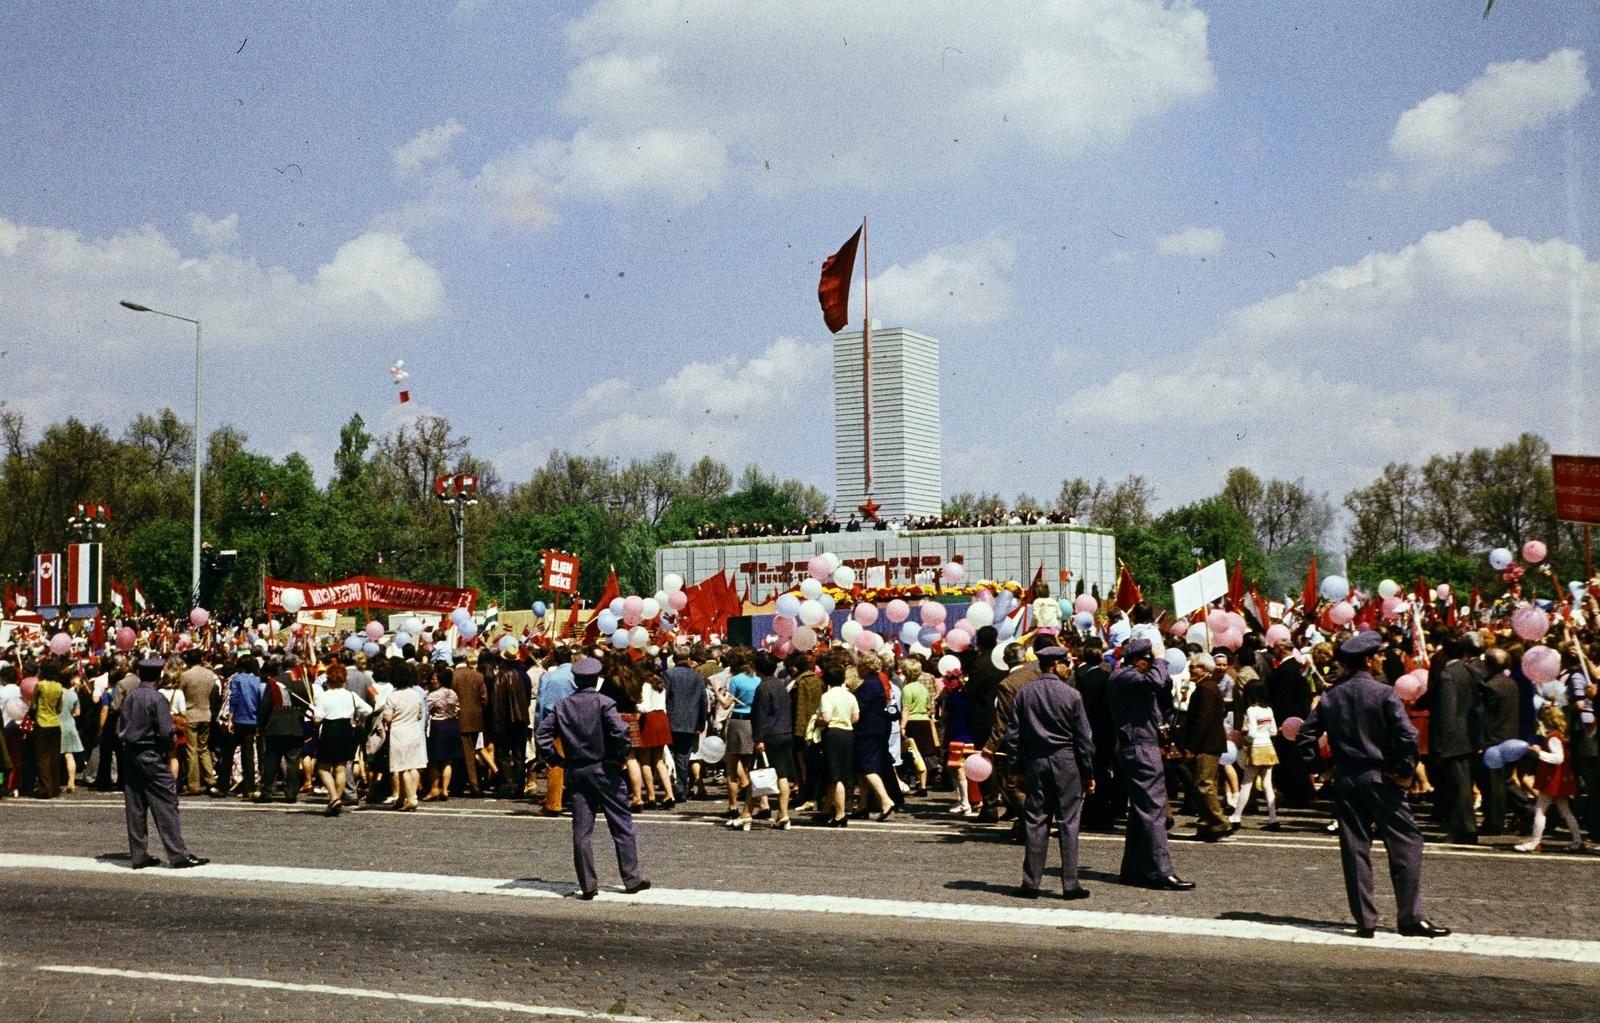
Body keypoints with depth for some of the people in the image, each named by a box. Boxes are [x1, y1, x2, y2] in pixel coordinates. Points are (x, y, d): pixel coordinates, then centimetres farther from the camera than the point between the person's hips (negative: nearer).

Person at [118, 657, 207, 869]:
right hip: (151, 756, -7)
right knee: (166, 805, -4)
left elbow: (124, 727, 10)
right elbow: (166, 732, -16)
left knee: (135, 808, 8)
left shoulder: (129, 698, 8)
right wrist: (167, 748, 1)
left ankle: (138, 855, 12)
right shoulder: (157, 698, -12)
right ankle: (178, 854, -5)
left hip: (129, 755, 7)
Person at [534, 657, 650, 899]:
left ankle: (587, 885, 6)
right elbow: (620, 732, -22)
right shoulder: (603, 703, -9)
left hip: (575, 772, 4)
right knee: (622, 826, 7)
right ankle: (631, 878, 11)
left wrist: (558, 760, 6)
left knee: (581, 830, 6)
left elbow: (541, 734, 1)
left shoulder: (562, 706, 5)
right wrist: (620, 757, -8)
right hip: (604, 770, -4)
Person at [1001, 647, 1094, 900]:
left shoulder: (1024, 693, 2)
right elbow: (1084, 737, -4)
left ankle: (1031, 882, 7)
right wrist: (1088, 773, 3)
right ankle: (1070, 884, 2)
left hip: (1034, 761, 3)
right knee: (1068, 822, 2)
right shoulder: (1071, 694, -6)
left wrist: (1016, 766, 9)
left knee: (1035, 821, 7)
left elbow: (1012, 733, 3)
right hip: (1066, 762, -3)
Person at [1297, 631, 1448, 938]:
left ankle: (1364, 921, 9)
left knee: (1354, 848, 8)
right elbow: (1407, 736, -19)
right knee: (1405, 843, 3)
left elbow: (1304, 738, 4)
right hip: (1380, 778, -5)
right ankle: (1411, 918, 2)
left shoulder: (1330, 697, 6)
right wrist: (1405, 771, -8)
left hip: (1345, 781, 5)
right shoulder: (1383, 693, -9)